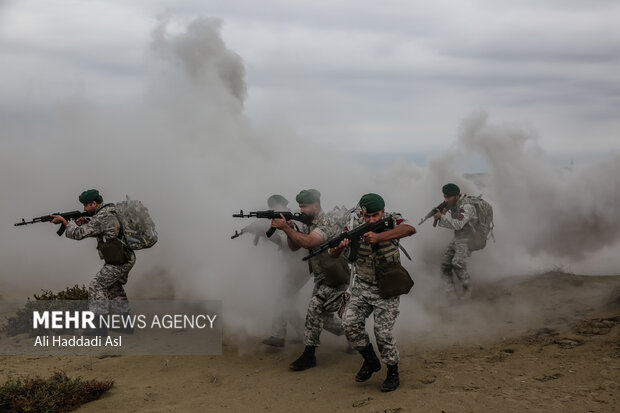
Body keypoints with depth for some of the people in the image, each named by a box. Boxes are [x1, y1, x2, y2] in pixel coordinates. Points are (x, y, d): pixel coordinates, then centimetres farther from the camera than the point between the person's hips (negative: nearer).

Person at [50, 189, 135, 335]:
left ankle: (100, 326, -3)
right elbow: (97, 230, 25)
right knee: (114, 287, 21)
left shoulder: (101, 217, -17)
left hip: (119, 261, -10)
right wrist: (85, 222, 6)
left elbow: (78, 234, -15)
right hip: (127, 258, 10)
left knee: (96, 286, -4)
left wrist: (64, 221, -2)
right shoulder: (110, 212, 13)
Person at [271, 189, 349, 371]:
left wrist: (285, 227, -30)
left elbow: (308, 242, -33)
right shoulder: (309, 224, 9)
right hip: (321, 278, 9)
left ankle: (309, 355, -11)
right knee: (323, 316, 13)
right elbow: (294, 247, 7)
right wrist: (290, 230, -11)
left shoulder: (328, 221, -20)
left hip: (335, 277, -9)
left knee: (315, 309, -18)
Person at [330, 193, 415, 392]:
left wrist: (379, 237, -45)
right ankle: (370, 360, 11)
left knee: (382, 332, -10)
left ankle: (393, 373, 13)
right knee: (350, 323, -12)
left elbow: (410, 229, -35)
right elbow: (333, 255, -7)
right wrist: (340, 246, -33)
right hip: (362, 288, 3)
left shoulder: (392, 221, -11)